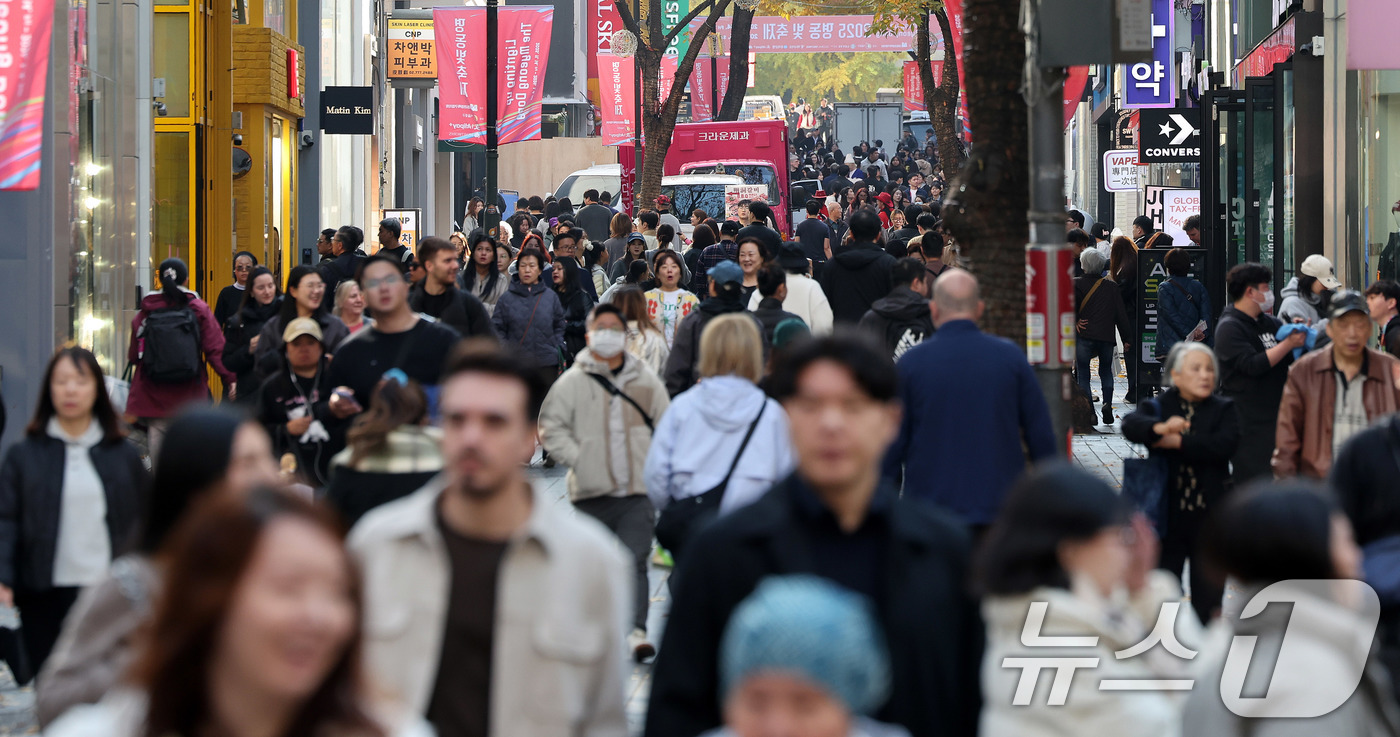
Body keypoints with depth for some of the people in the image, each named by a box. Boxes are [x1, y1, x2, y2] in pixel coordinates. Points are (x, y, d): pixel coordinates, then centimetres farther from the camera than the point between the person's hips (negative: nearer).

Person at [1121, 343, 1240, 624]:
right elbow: (1131, 425, -18)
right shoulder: (1157, 407, 4)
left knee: (1208, 600, 5)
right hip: (1167, 515, 0)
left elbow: (1226, 444, -15)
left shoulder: (1224, 410, 5)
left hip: (1210, 517, 0)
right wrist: (1161, 428, -39)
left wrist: (1179, 442, -18)